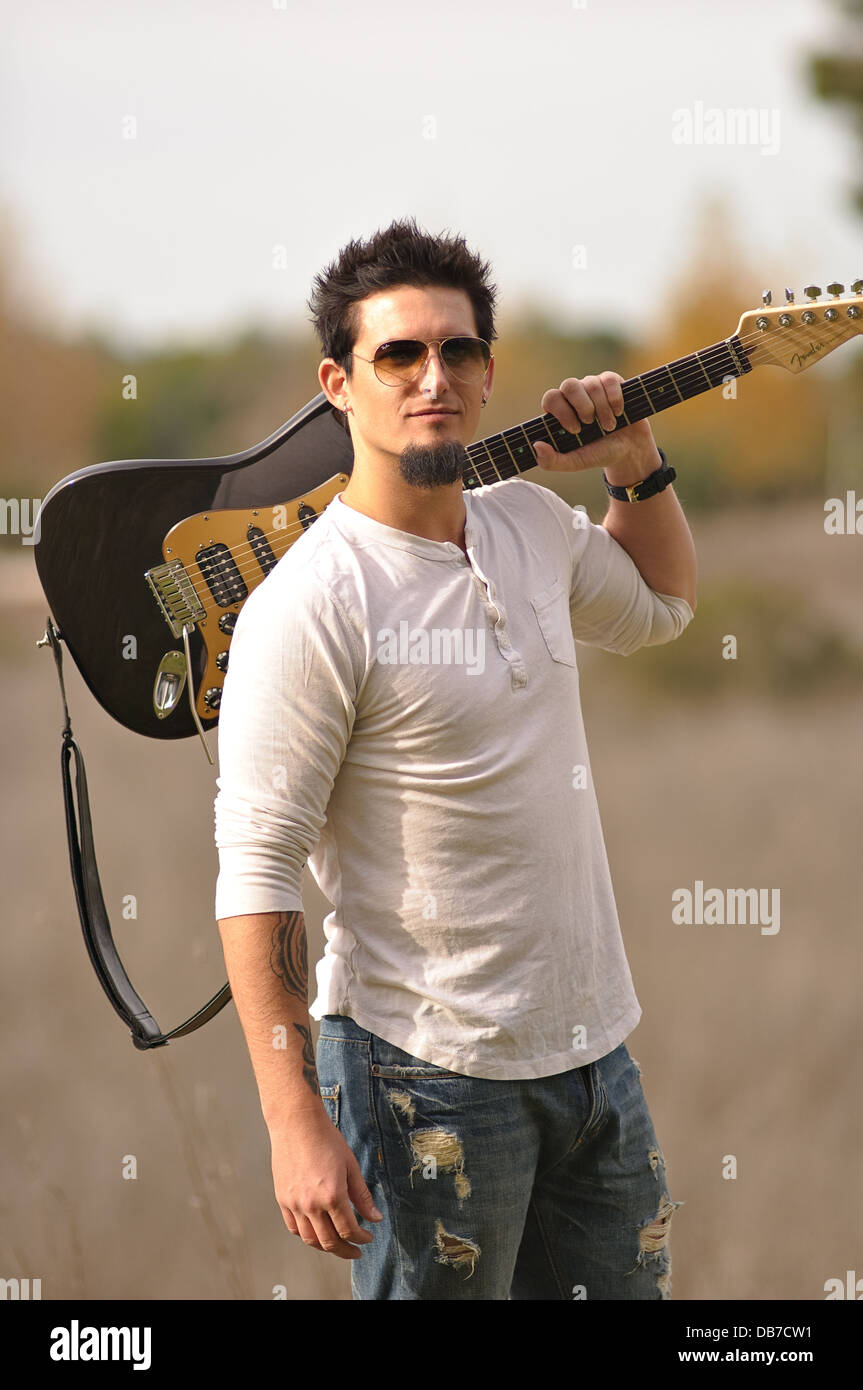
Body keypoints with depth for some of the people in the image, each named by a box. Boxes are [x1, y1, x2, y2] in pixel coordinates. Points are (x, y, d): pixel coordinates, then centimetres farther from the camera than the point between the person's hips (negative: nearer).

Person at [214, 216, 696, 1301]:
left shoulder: (530, 525, 5)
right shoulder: (312, 602, -17)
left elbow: (656, 606, 29)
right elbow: (256, 872, -18)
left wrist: (637, 467, 10)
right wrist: (297, 1125, -21)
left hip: (593, 1048, 7)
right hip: (431, 1075, -7)